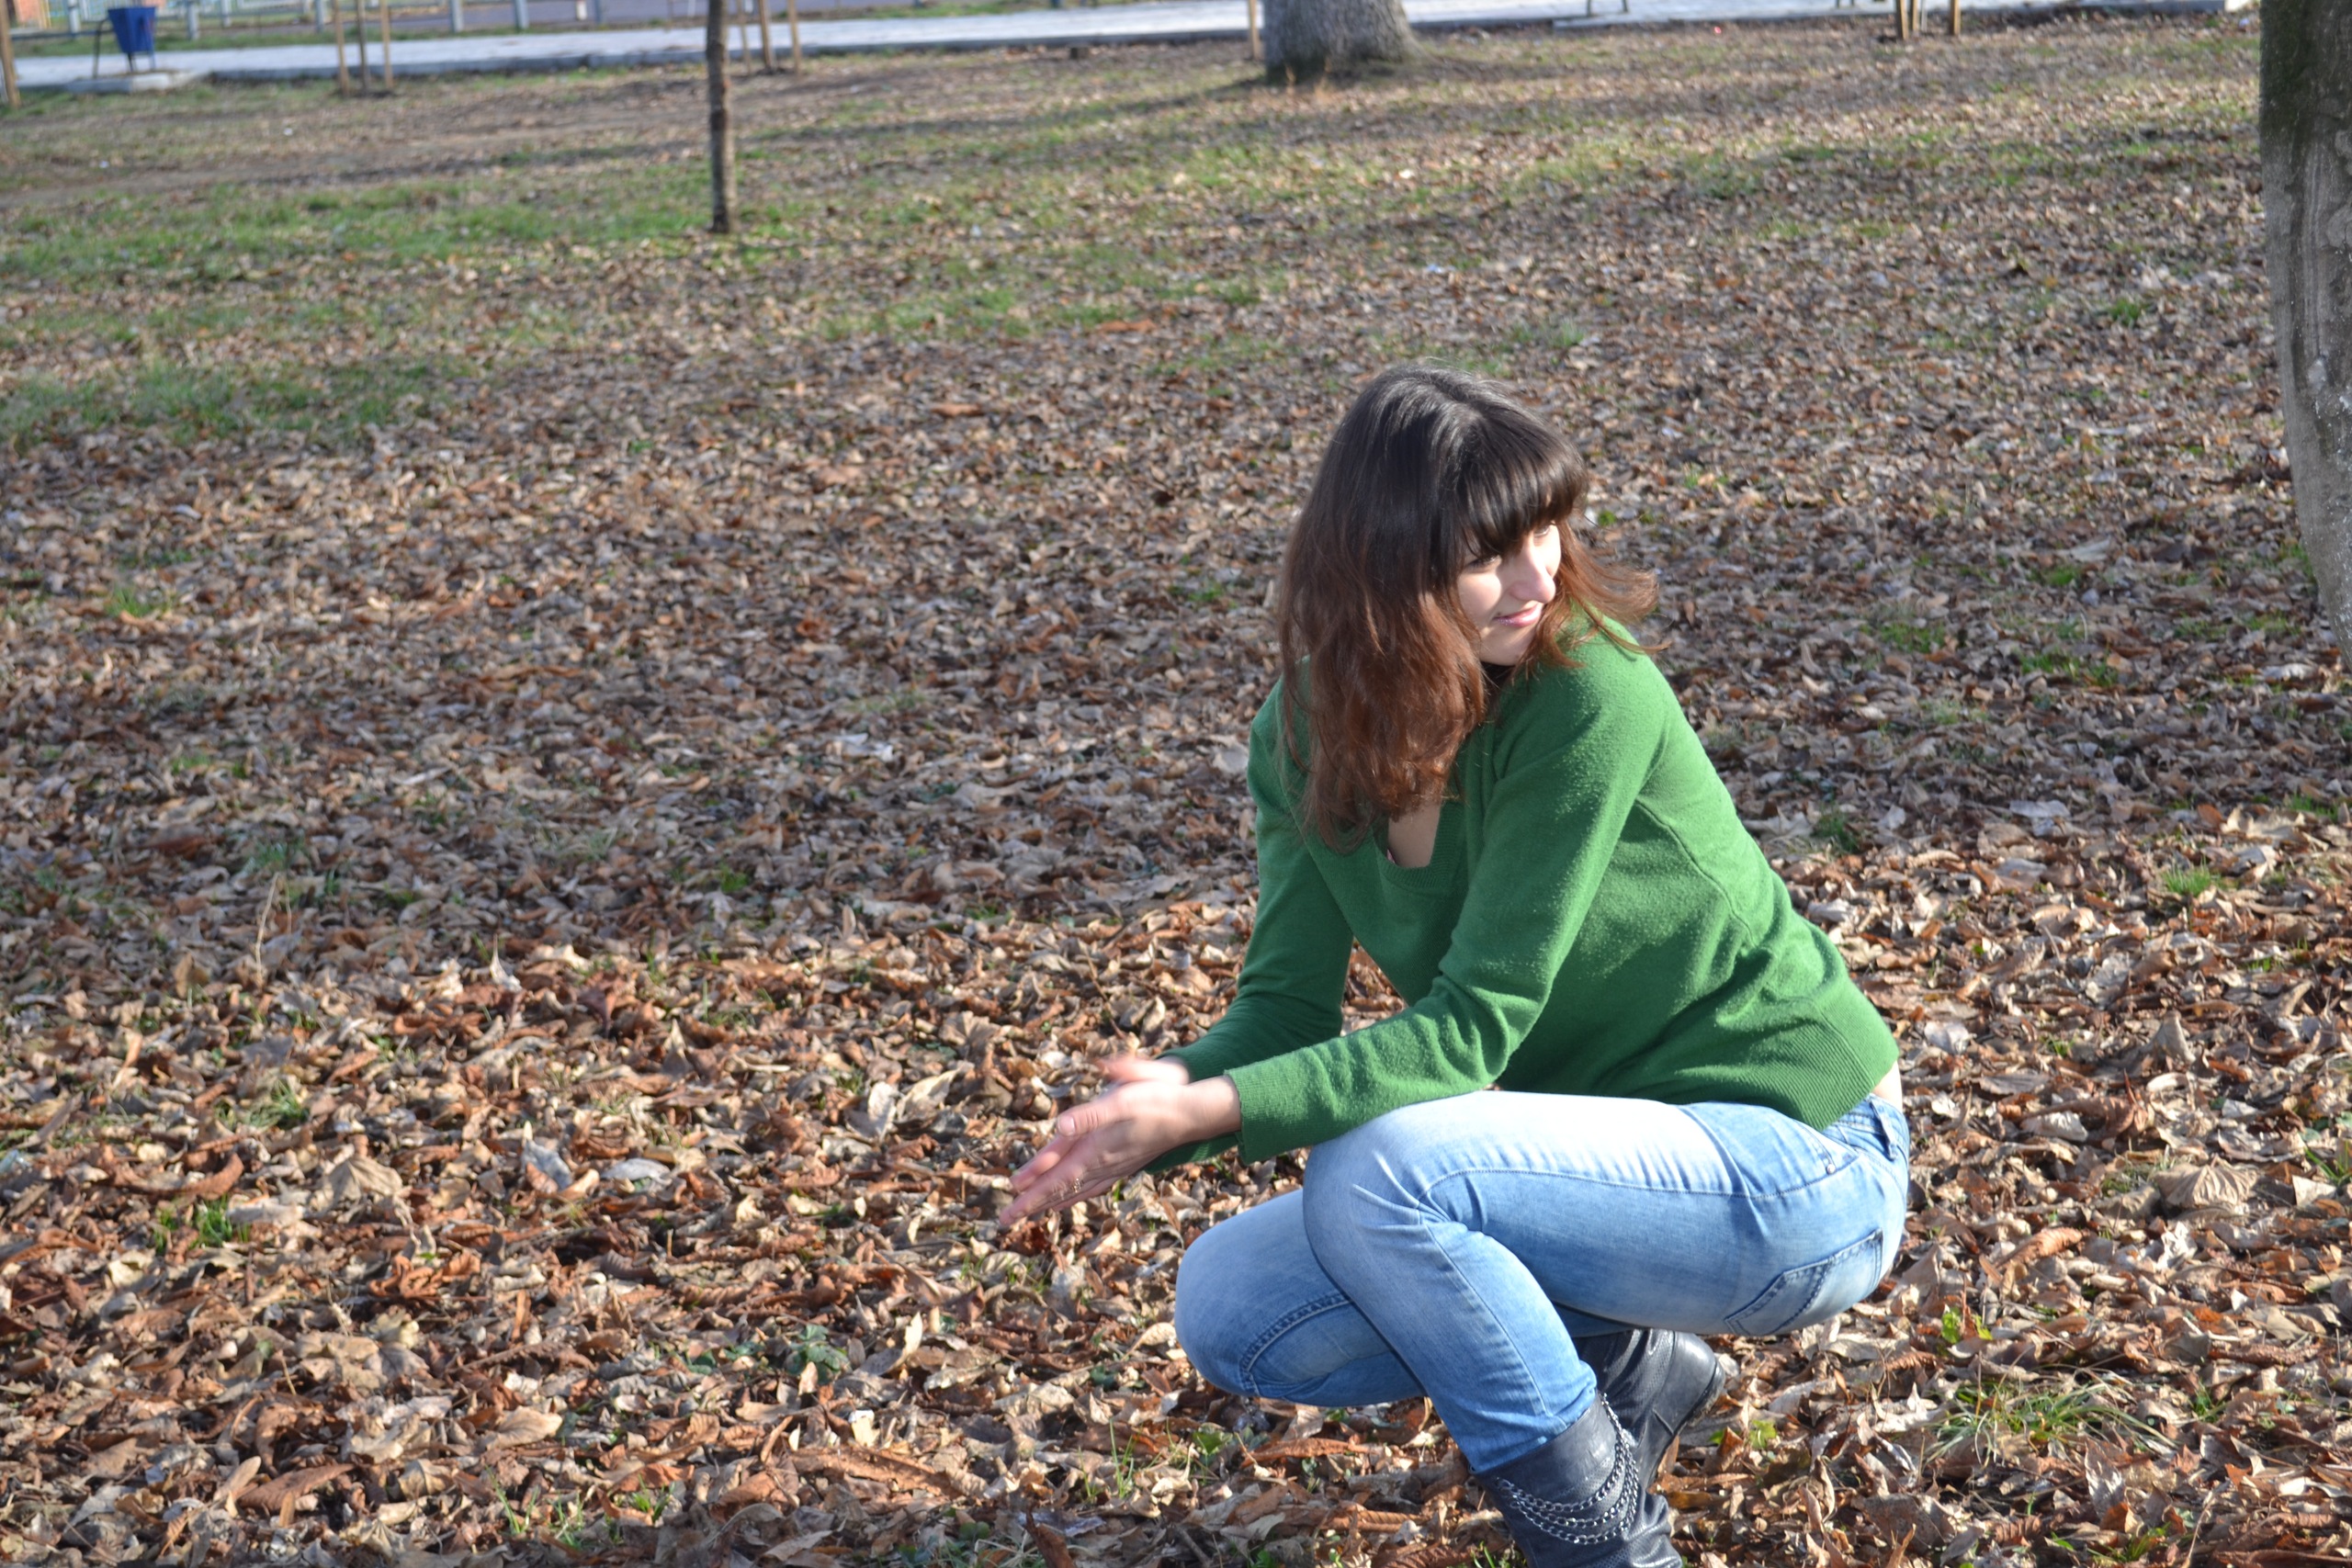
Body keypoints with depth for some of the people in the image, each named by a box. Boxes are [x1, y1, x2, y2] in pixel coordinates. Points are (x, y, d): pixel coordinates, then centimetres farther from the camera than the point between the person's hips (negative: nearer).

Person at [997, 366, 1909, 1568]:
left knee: (1374, 1174, -30)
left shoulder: (1591, 701, -25)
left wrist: (1210, 1112, -36)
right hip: (1609, 1152, 7)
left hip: (1797, 1168, -7)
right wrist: (1170, 1098, -27)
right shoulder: (1304, 736, -4)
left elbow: (1473, 1026, -27)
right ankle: (1624, 1363, 11)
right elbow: (1288, 1002, -5)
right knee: (1227, 1308, -5)